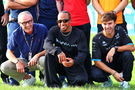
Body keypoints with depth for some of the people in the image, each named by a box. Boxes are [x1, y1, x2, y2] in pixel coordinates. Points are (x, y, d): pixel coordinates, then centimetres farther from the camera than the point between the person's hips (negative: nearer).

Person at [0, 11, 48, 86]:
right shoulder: (16, 34, -8)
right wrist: (17, 62, -22)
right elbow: (9, 52, -3)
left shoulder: (42, 29, -15)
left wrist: (37, 55, -29)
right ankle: (28, 78, 3)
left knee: (43, 60, -39)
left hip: (38, 60, -3)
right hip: (24, 61, 3)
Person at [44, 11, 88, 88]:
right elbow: (47, 44, -19)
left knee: (81, 80, -30)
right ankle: (54, 84, -21)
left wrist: (74, 61, -38)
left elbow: (83, 52, -15)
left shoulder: (79, 34, -5)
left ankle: (70, 79, 8)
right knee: (49, 53, -28)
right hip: (59, 63, 2)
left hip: (74, 65, -2)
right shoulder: (54, 31, -1)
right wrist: (58, 51, -42)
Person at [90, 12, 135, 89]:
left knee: (127, 54, -30)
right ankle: (107, 80, 4)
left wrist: (115, 49, -30)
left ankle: (125, 80, -8)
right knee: (95, 74, -33)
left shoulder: (120, 31, -9)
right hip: (105, 66, -2)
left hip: (119, 63, 2)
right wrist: (114, 73, -27)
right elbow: (97, 61, -18)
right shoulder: (97, 39, -15)